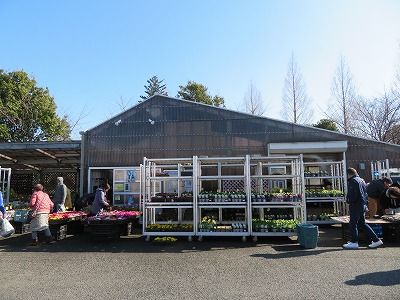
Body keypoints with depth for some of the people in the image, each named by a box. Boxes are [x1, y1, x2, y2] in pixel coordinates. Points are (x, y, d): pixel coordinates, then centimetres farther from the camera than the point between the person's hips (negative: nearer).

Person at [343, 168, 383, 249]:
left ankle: (354, 243, 4)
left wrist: (349, 201, -8)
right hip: (363, 205, 10)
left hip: (356, 206, -10)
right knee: (362, 223, 17)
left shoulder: (353, 181, -14)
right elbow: (366, 193, 20)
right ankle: (376, 240, 17)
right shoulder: (361, 180, 16)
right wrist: (366, 203, 19)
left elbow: (352, 194, -22)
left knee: (352, 224, -1)